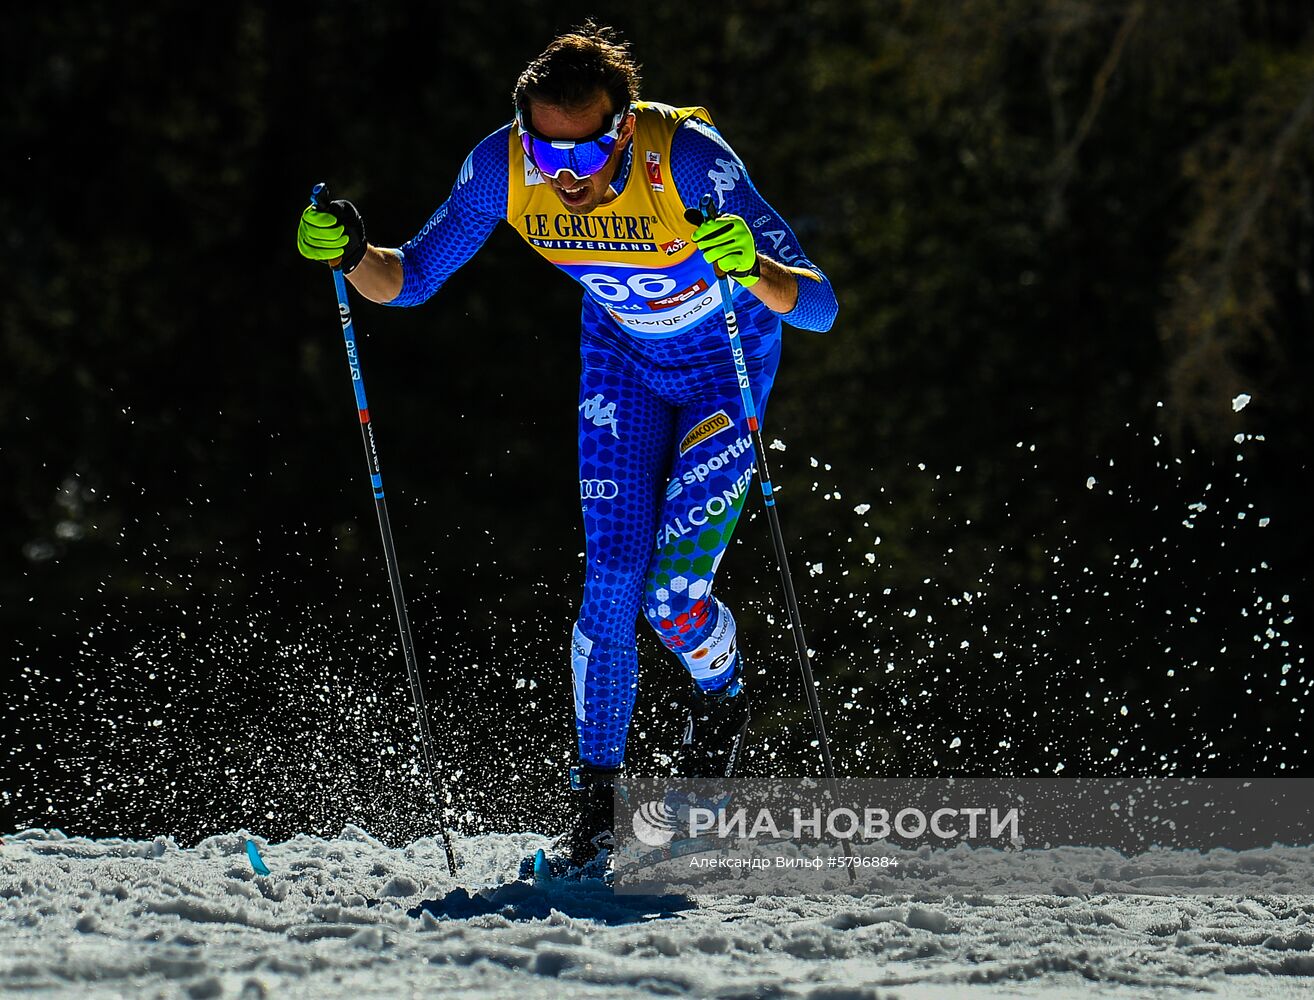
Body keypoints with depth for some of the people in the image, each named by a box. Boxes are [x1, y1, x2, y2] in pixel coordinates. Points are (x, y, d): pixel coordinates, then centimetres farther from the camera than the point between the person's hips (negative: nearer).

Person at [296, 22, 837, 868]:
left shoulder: (687, 156, -36)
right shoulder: (502, 168, -25)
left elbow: (821, 307, -37)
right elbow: (411, 282, -10)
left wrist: (753, 269, -57)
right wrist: (351, 254, -31)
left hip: (729, 361, -3)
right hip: (623, 359, 3)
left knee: (674, 599, -11)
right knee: (612, 582, -9)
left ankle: (722, 703, 23)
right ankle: (599, 800, 5)